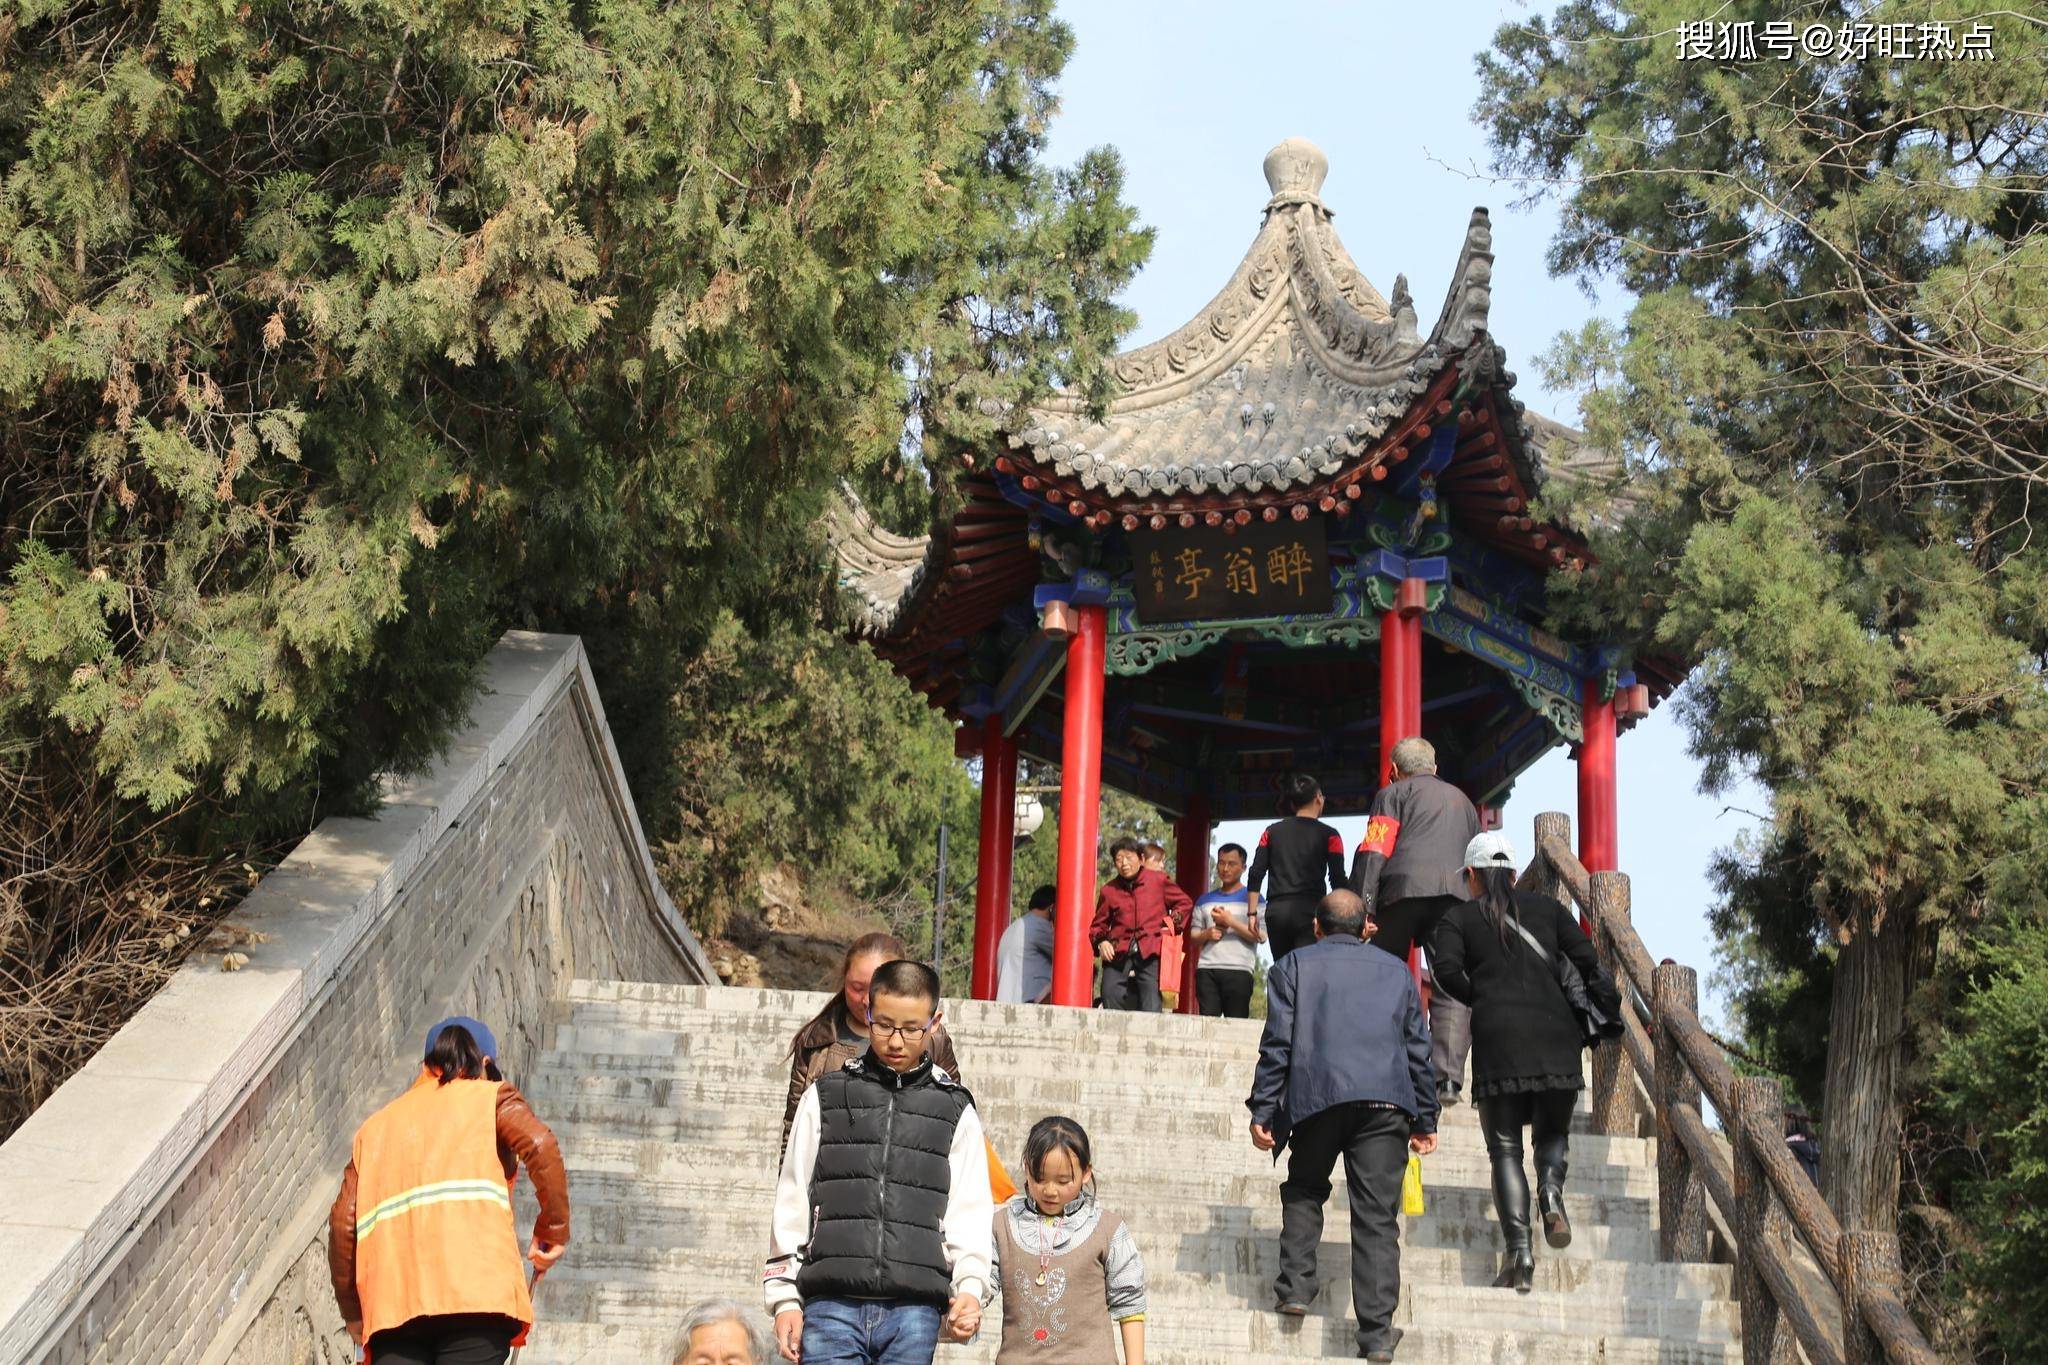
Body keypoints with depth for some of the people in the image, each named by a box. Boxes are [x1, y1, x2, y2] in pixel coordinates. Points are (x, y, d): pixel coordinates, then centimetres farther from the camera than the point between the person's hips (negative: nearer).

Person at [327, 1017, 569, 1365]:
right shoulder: (492, 1097, 16)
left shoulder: (375, 1125, 26)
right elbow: (540, 1145, -5)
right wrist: (554, 1229, 4)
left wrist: (353, 1311, 25)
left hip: (390, 1299, 3)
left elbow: (343, 1221, 17)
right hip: (478, 1289, -3)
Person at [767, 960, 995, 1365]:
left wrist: (969, 1286, -7)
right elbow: (792, 1204, 12)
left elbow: (970, 1211, 9)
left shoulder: (955, 1110, 13)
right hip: (832, 1304, 0)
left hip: (914, 1310, 0)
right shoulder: (826, 1097, 12)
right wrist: (785, 1297, 7)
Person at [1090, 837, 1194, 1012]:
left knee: (1151, 1010, -9)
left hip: (1151, 954, -2)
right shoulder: (1108, 890, 11)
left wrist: (1172, 924, 4)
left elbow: (1184, 902, 18)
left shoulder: (1158, 880, 7)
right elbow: (1099, 924, 19)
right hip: (1118, 956, 2)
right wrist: (1101, 942, -1)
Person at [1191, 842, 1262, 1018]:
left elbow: (1261, 936, -2)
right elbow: (1193, 936, 22)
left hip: (1239, 971, -4)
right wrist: (1206, 934, 0)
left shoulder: (1251, 898, 9)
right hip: (1206, 970, 4)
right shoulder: (1205, 899, 23)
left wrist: (1230, 921, -9)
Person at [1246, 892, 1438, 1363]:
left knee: (1304, 1189, 22)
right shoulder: (1397, 971, 22)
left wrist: (1261, 1111, 4)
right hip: (1387, 1103, 1)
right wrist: (1425, 1120, 23)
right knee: (1377, 1215, 0)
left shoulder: (1294, 966, 14)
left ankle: (1296, 1285, 10)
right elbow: (1418, 1050, 19)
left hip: (1317, 1097, -1)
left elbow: (1277, 1044, 5)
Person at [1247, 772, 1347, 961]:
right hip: (1309, 911, -3)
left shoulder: (1272, 831, 13)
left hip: (1276, 911, 4)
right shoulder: (1328, 835, 3)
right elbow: (1338, 881, -2)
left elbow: (1256, 875, 7)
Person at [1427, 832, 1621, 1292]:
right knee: (1553, 1131, 18)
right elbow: (1587, 959, 6)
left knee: (1505, 1148, 4)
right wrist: (1608, 1008, 16)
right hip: (1555, 1030, 2)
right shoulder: (1547, 907, 18)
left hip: (1497, 1034, -2)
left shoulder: (1459, 918, 13)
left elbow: (1448, 971, -4)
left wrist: (1482, 999, 11)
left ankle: (1519, 1246, -11)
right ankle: (1551, 1189, -14)